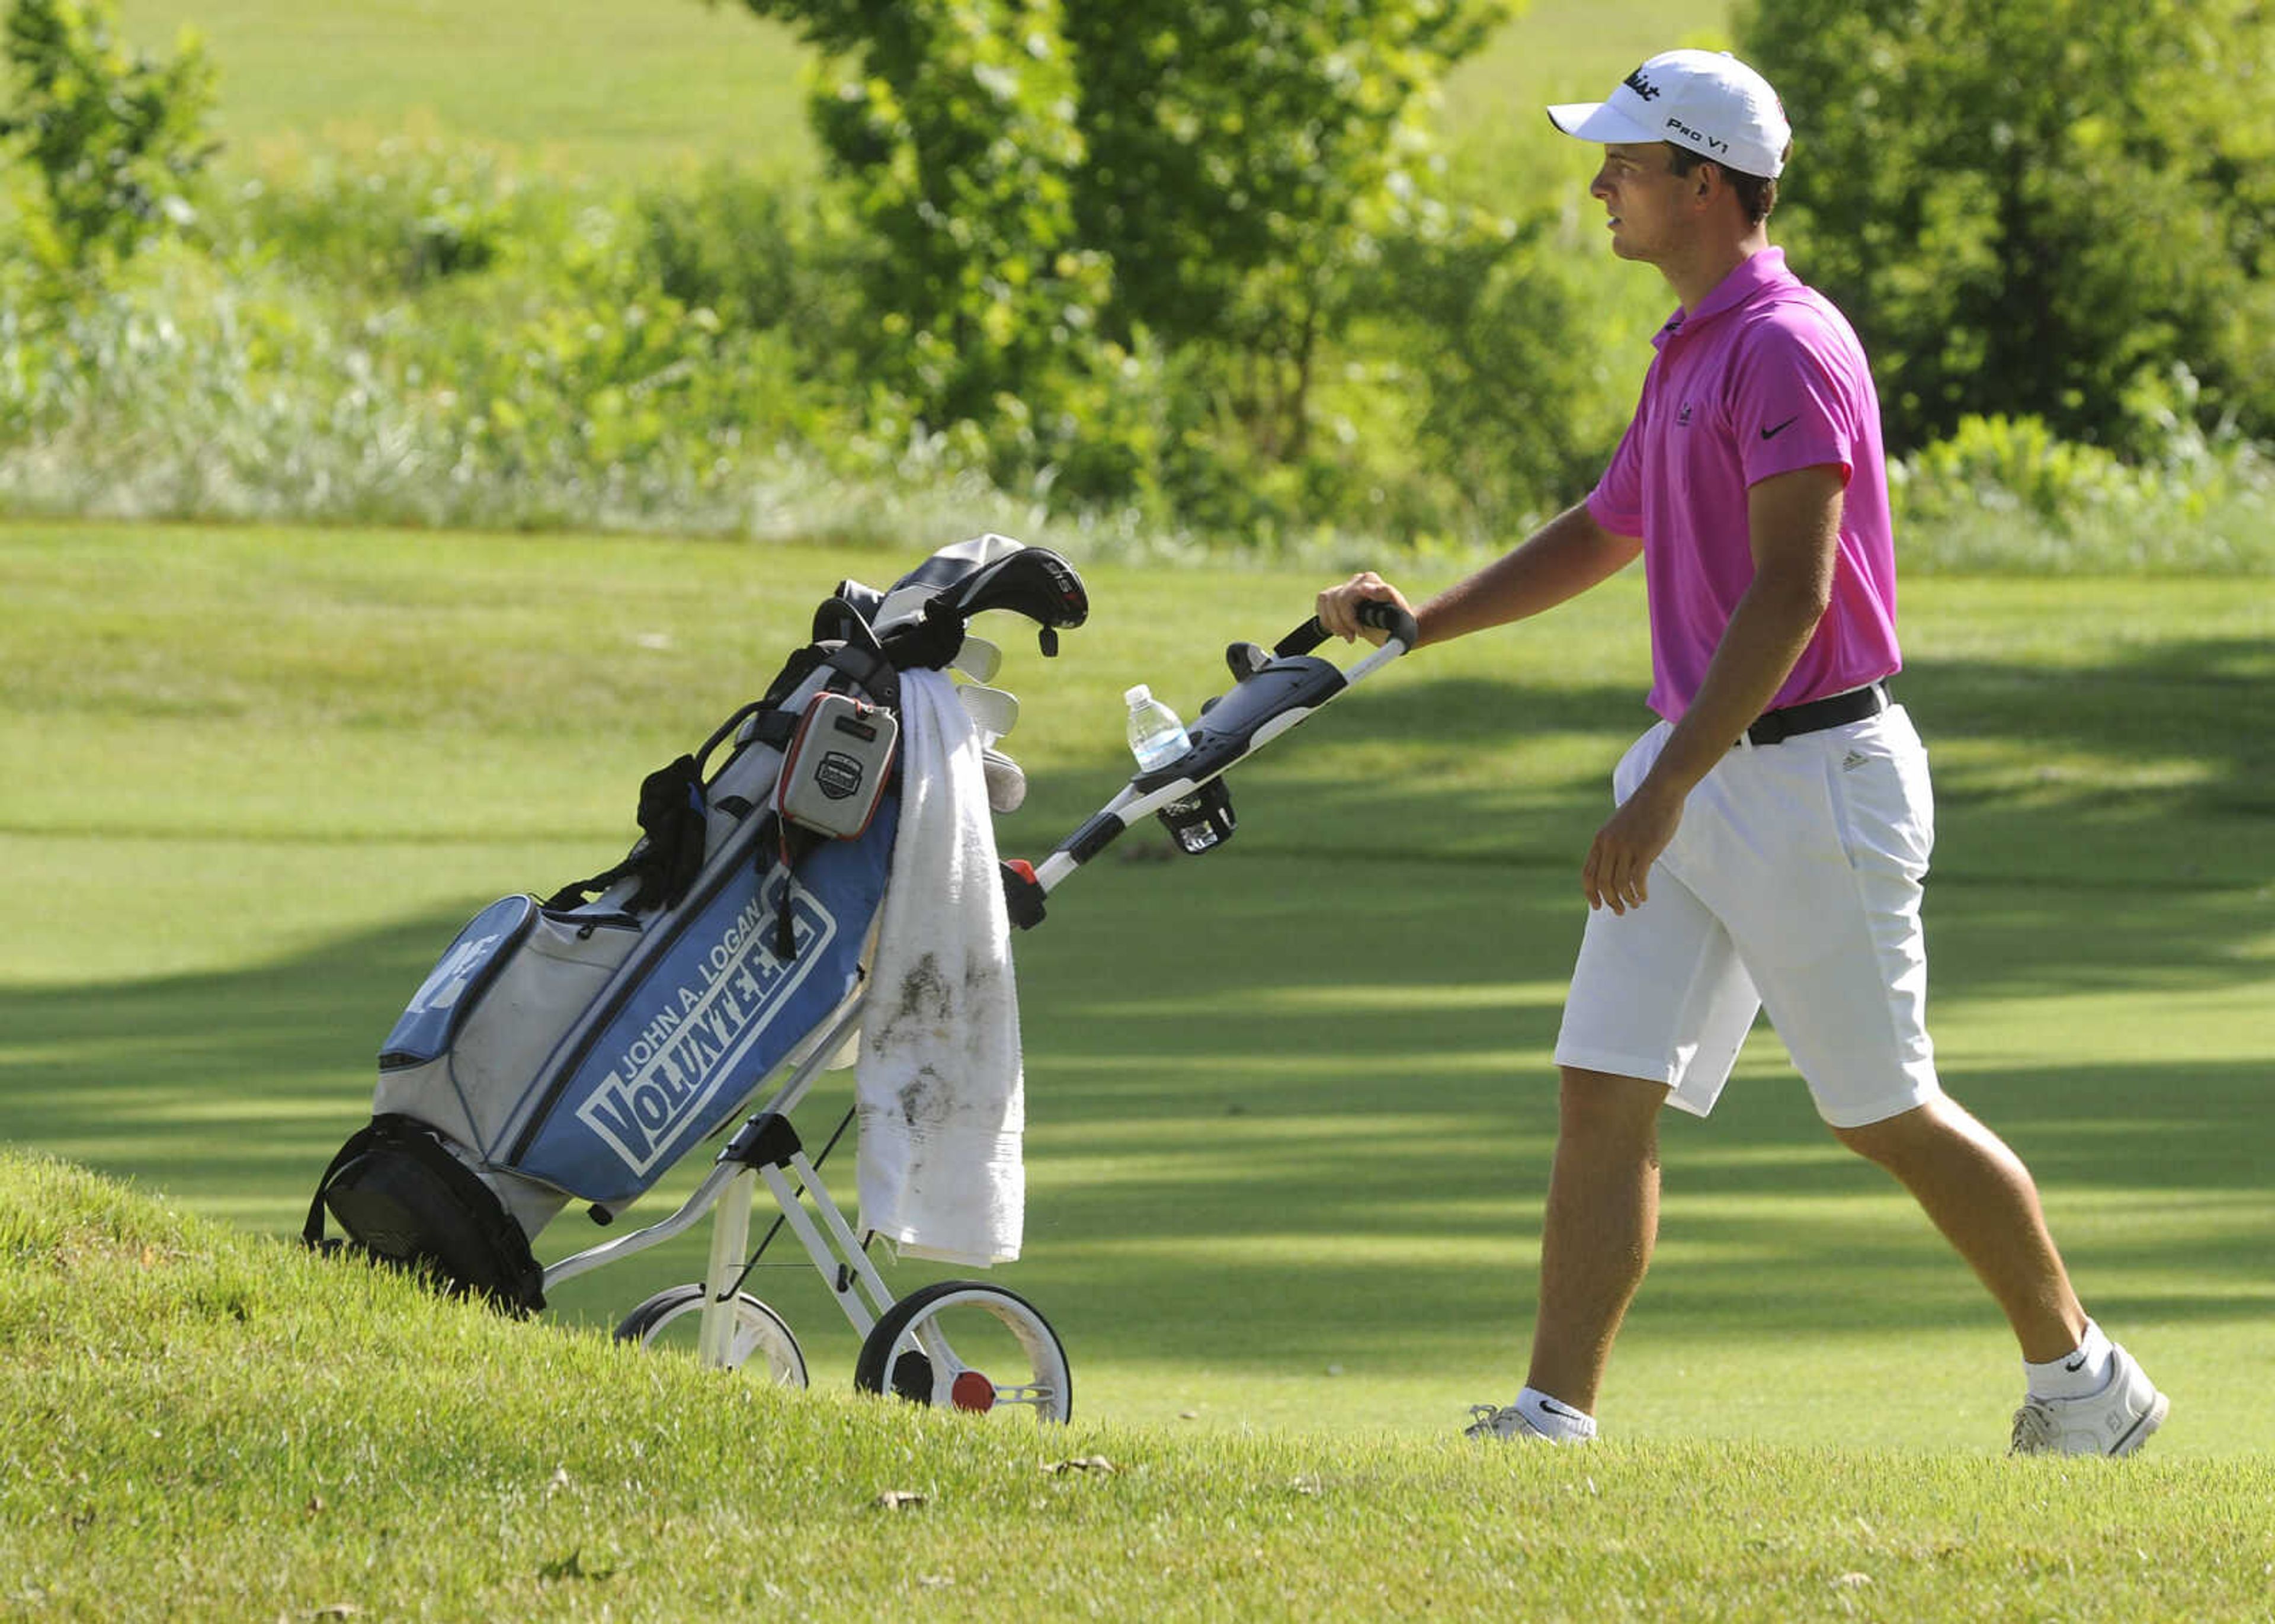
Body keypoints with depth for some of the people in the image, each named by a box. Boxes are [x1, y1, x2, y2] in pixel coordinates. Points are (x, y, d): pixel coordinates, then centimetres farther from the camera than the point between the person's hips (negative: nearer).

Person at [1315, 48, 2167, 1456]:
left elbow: (1790, 594, -23)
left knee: (1886, 1114, 1)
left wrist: (1664, 794, -25)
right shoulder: (1691, 351, 15)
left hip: (1814, 773, -9)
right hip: (1695, 773, 9)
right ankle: (1557, 1416, -3)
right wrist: (1417, 623, 19)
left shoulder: (1788, 348, -16)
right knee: (1607, 1092, 0)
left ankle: (2081, 1378, 16)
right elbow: (1605, 534, 29)